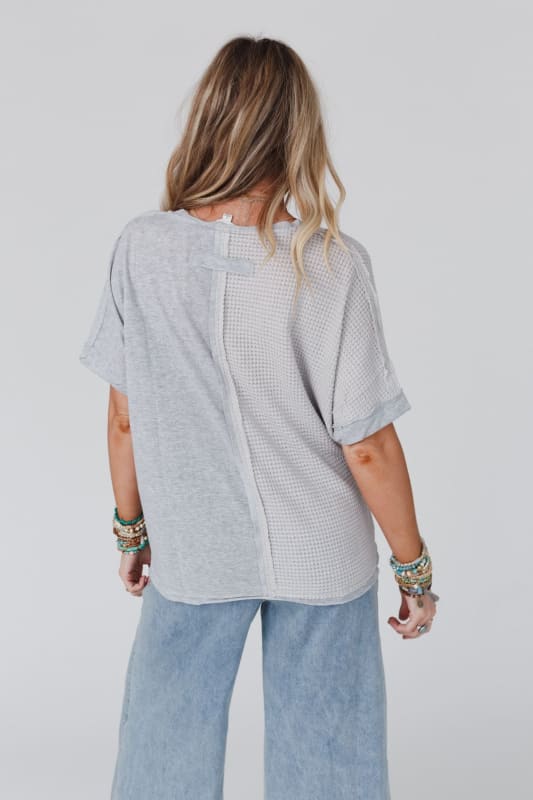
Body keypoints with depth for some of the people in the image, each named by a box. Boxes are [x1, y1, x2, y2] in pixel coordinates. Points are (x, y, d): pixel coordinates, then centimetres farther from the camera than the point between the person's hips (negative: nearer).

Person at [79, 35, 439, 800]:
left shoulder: (142, 248, -12)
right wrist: (415, 566, -1)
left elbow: (125, 419, -4)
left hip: (190, 553, 2)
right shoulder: (332, 264, -19)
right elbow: (369, 448, -16)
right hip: (321, 559, -1)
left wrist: (131, 529, 12)